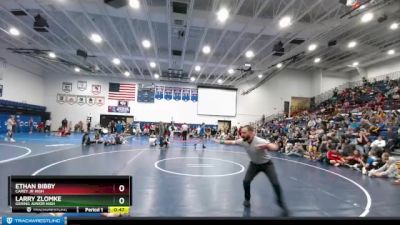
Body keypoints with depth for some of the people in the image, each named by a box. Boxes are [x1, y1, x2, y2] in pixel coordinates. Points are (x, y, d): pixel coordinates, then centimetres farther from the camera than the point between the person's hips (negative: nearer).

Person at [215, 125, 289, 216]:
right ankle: (247, 199, 21)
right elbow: (231, 142, -1)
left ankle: (281, 203, 15)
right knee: (246, 181, -8)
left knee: (276, 184, -12)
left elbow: (275, 147, -48)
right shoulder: (242, 141, -19)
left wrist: (266, 146, -69)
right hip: (254, 164, 4)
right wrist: (221, 142, -1)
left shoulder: (260, 141, -37)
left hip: (267, 164, -4)